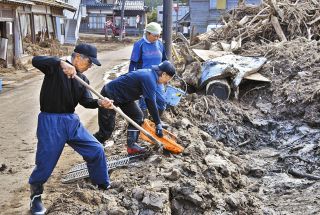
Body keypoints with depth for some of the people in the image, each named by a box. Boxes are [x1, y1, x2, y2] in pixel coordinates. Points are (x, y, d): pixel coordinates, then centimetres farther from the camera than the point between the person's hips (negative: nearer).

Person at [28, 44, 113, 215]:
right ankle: (36, 195, 25)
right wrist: (61, 63, -41)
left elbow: (86, 102, 0)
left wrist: (100, 103, -21)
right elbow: (36, 60, -28)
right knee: (45, 162, -3)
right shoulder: (55, 68, -9)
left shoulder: (83, 80, 9)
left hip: (71, 120, 6)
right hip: (50, 121, -6)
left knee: (96, 149, 5)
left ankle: (103, 185, 26)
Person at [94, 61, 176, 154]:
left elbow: (151, 100, 12)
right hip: (109, 96, -10)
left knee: (137, 116, 7)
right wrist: (158, 124, -17)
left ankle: (131, 145, 12)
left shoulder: (150, 74, 5)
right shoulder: (149, 79, -24)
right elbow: (151, 103, -25)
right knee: (106, 131, -6)